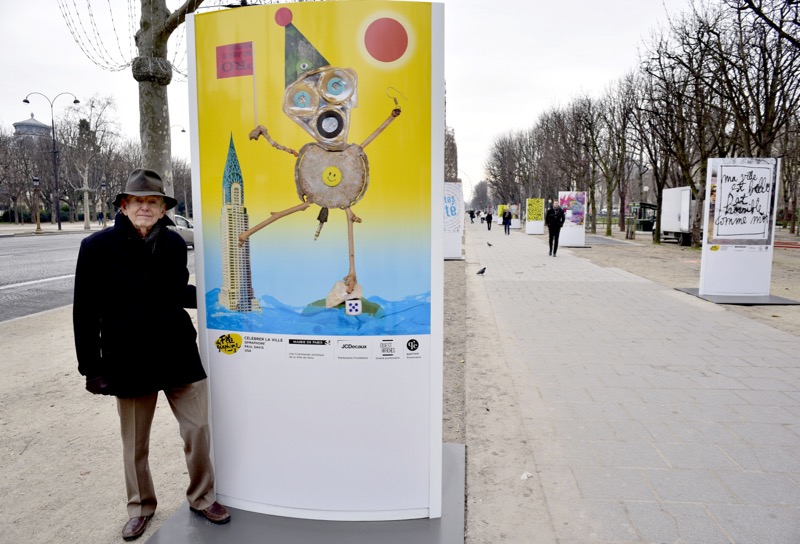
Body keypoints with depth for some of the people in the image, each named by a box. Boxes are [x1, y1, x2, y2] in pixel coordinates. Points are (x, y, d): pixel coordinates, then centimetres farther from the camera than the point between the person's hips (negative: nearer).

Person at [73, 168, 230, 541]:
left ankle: (202, 498, 29)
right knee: (135, 443, 14)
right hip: (129, 359, -2)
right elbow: (86, 312, -5)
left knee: (198, 428, 7)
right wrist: (90, 365, -5)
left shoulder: (174, 244, -1)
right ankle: (140, 506, 38)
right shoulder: (98, 247, -8)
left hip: (178, 353, 2)